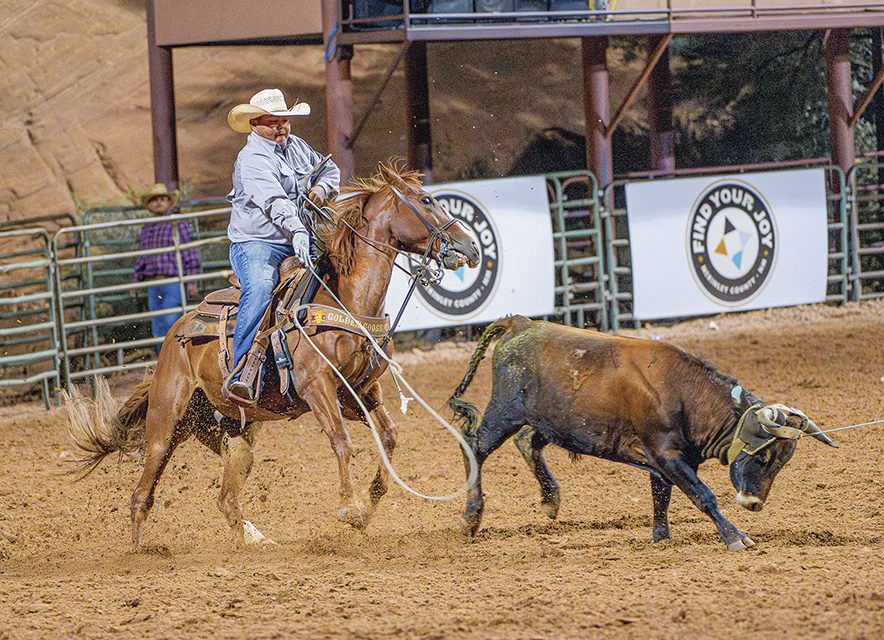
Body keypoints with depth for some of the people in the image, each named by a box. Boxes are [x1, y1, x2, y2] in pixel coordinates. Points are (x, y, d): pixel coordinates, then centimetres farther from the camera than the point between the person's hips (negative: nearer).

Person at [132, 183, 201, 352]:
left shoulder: (179, 224, -1)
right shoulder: (146, 229, 17)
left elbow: (191, 255, -4)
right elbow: (143, 258, 24)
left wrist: (191, 281, -11)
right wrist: (136, 281, 19)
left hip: (174, 283, -6)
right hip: (154, 286, 6)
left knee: (171, 325, -13)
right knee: (158, 330, 5)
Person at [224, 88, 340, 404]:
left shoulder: (297, 146, 15)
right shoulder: (252, 160, -12)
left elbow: (330, 169, 32)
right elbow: (274, 201, -28)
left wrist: (323, 187, 8)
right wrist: (296, 230, -44)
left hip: (300, 242, 8)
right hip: (256, 244, -8)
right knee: (260, 289, -35)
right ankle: (242, 375, -43)